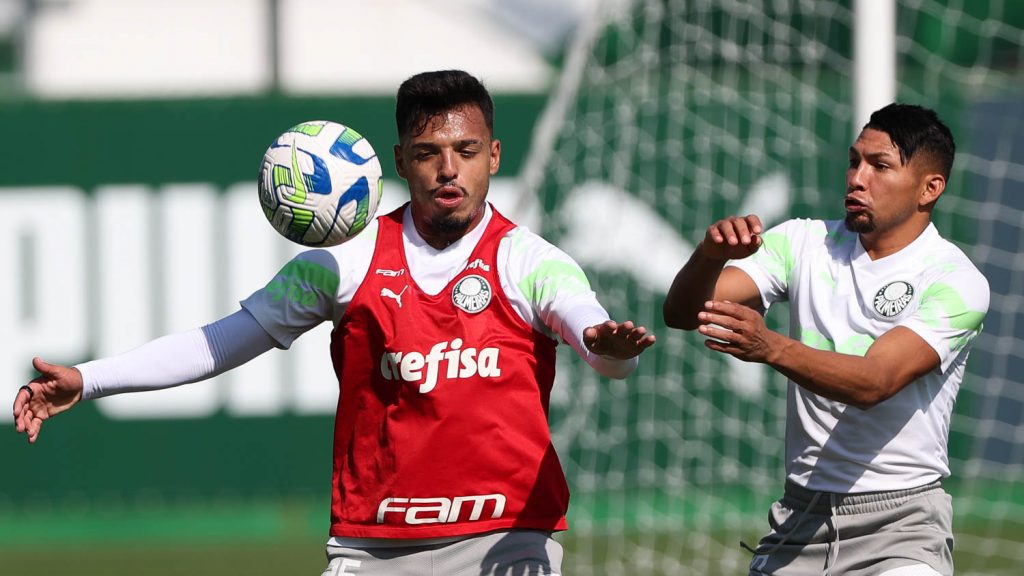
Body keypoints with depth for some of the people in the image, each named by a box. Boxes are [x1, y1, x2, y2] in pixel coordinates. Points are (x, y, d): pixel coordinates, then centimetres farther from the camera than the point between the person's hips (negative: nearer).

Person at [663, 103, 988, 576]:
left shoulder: (958, 282, -9)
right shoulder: (805, 244, 5)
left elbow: (874, 382, -23)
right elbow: (682, 312, -4)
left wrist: (772, 348, -39)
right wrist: (710, 255, -27)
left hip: (899, 522, -4)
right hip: (800, 514, 4)